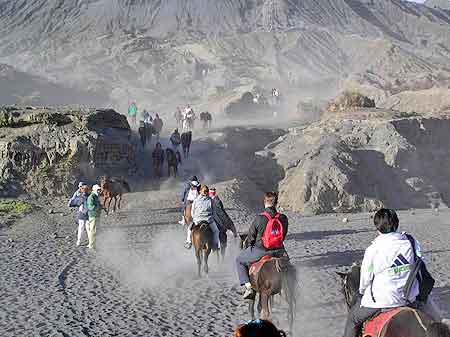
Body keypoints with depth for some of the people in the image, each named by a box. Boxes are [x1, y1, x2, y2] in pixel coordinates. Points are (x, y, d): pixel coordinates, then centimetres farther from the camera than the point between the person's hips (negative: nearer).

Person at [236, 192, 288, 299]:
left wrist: (254, 243, 17)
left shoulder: (259, 219, -16)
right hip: (278, 252, 3)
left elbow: (250, 238, -5)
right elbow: (283, 236, 7)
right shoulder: (283, 218, -6)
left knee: (239, 260, 21)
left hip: (260, 251, -3)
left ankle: (248, 287, 8)